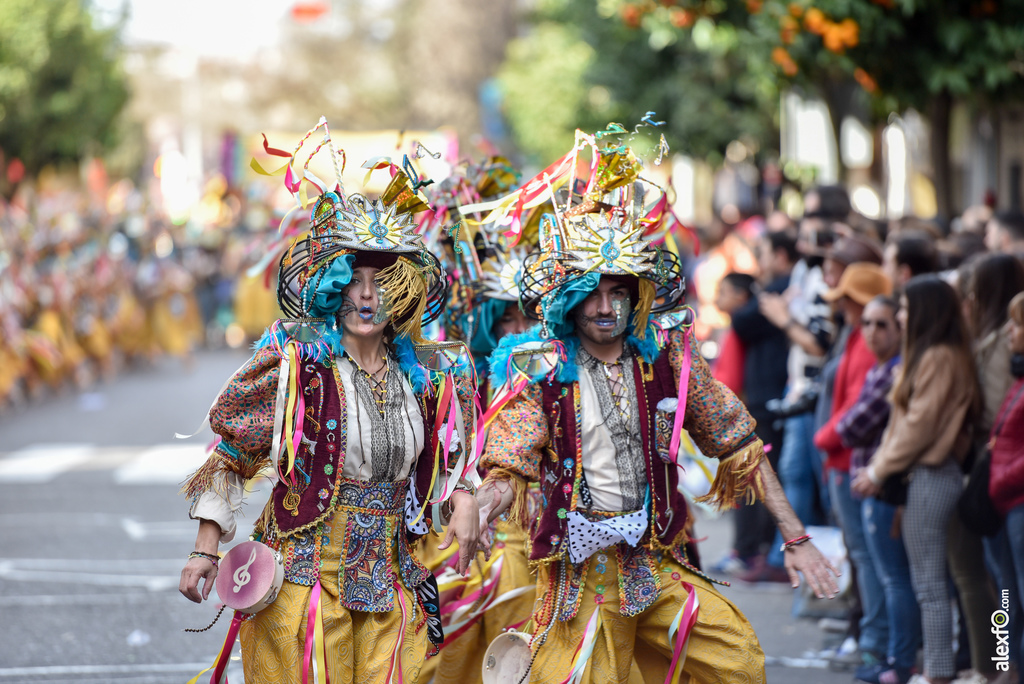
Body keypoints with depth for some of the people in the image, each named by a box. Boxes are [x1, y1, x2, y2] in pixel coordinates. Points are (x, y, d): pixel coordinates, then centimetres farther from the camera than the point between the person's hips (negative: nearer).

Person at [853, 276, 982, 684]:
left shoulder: (939, 358, -15)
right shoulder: (928, 355, 17)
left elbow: (920, 423, -17)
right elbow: (904, 420, 17)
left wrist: (880, 470, -10)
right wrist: (879, 466, 9)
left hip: (932, 476, -10)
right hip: (926, 472, 10)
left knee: (929, 584, -7)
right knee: (927, 582, 12)